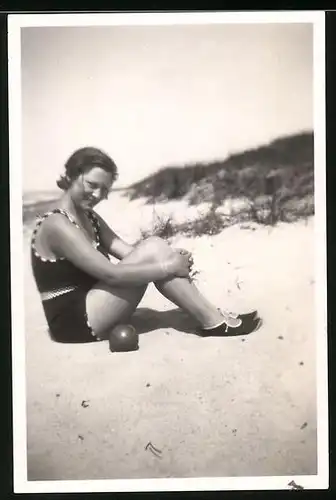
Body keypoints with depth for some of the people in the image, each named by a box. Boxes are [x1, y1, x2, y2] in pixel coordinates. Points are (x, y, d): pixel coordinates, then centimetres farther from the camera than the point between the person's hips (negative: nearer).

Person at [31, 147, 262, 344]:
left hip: (93, 307, 9)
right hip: (75, 321, -9)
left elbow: (129, 252, 2)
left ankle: (210, 315, -7)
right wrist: (168, 266, -21)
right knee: (151, 251, -21)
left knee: (154, 246, -8)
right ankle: (214, 322, -13)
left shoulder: (90, 218, 13)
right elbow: (111, 274, -25)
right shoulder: (57, 225, -18)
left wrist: (171, 257, -14)